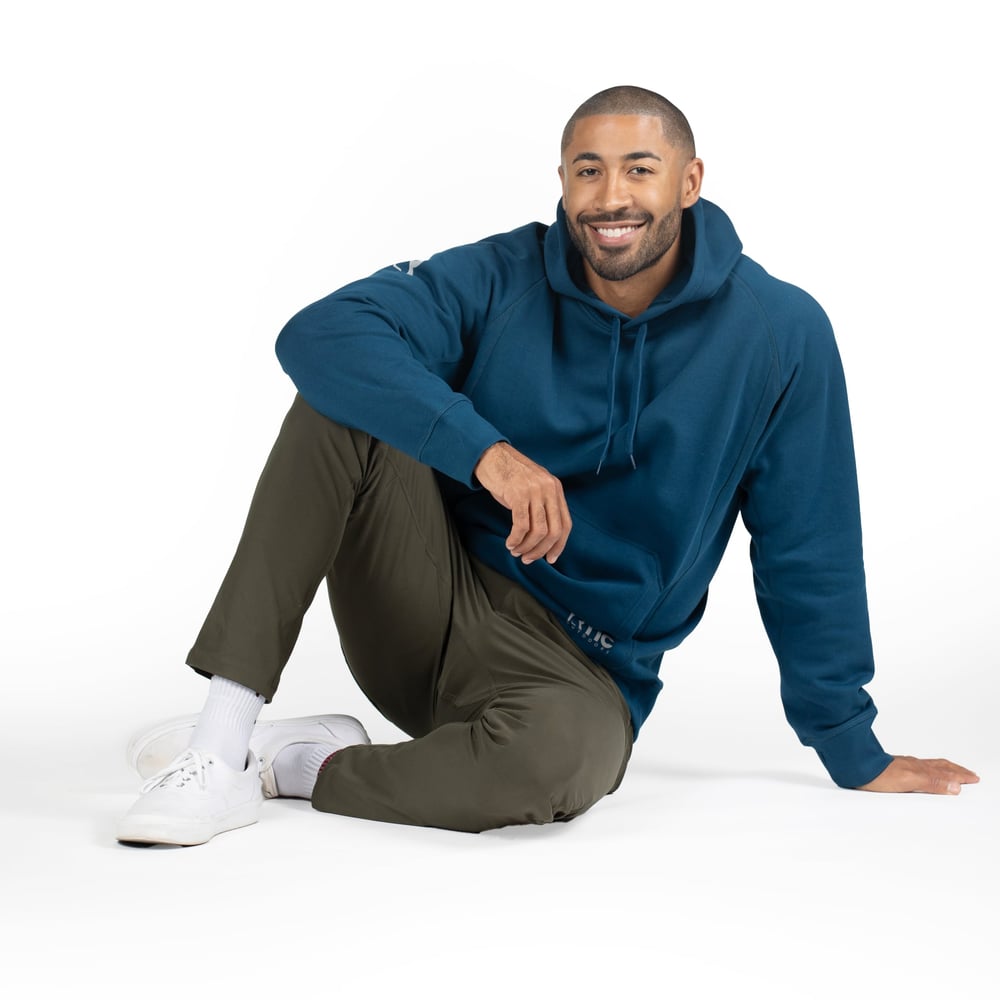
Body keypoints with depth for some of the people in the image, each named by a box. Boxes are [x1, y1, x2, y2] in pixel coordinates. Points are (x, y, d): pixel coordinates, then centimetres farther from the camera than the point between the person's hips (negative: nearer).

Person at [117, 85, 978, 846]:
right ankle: (222, 738, -27)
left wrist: (855, 754, 6)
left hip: (575, 672, -1)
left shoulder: (781, 334, -5)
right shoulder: (500, 282, -5)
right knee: (348, 399, -22)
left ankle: (295, 765, -13)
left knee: (566, 754, -39)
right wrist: (486, 450, -34)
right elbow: (319, 334, -21)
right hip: (430, 602, 2)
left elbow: (806, 553, 1)